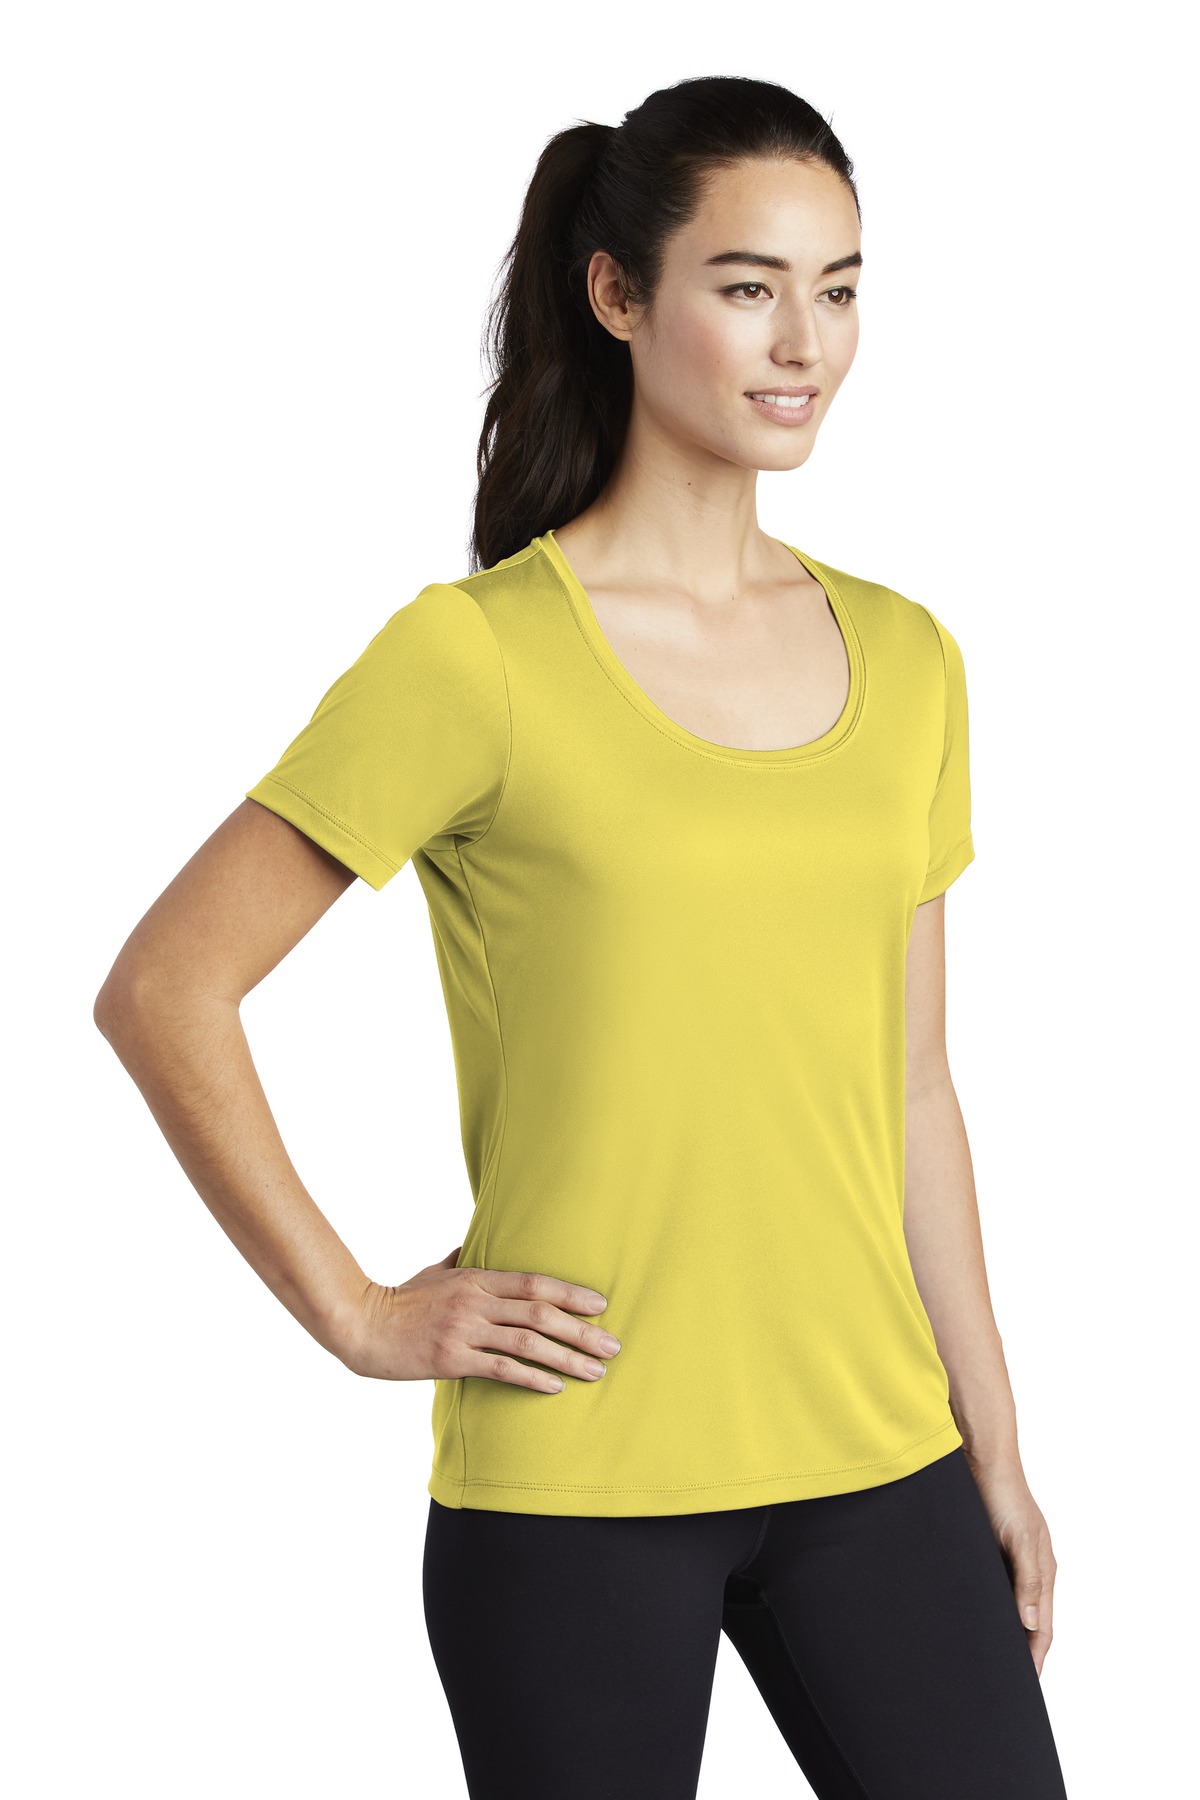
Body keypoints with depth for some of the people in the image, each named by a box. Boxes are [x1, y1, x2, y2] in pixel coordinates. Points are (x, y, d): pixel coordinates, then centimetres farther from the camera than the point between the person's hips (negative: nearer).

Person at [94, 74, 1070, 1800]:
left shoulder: (904, 660, 7)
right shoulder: (480, 654, -9)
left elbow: (910, 1090, 12)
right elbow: (164, 992, -7)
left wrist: (996, 1453, 13)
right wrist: (359, 1317, -7)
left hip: (873, 1460, 5)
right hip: (576, 1480, -4)